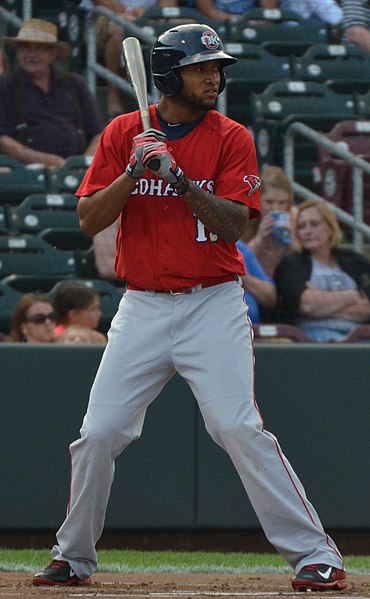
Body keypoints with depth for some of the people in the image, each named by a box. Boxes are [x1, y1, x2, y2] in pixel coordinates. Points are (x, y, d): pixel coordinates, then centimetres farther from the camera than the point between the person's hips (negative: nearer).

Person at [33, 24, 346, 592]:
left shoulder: (231, 138, -1)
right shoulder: (123, 134, 4)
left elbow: (235, 224, -11)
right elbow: (89, 220, -2)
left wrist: (178, 175, -22)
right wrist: (135, 171, -16)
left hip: (213, 305, -2)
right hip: (143, 307, 3)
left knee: (239, 428, -15)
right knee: (98, 434, 0)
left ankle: (316, 555, -12)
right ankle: (72, 559, 17)